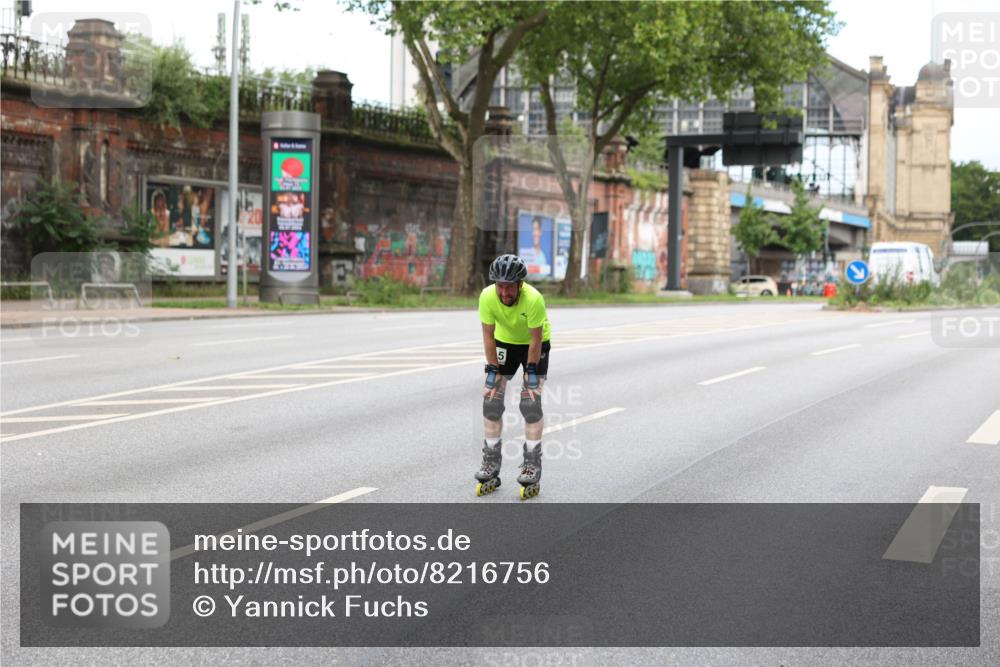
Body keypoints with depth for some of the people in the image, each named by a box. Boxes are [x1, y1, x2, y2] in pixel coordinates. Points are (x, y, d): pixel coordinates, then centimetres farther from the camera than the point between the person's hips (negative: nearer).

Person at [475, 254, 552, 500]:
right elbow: (488, 335, -17)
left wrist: (531, 371, -20)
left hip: (535, 345, -3)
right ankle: (491, 466, 6)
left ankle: (532, 467, -3)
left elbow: (536, 338, -24)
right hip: (504, 342, 3)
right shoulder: (487, 297, -28)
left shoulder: (533, 299, -35)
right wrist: (493, 370, -16)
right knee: (491, 401, -4)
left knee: (531, 403, -13)